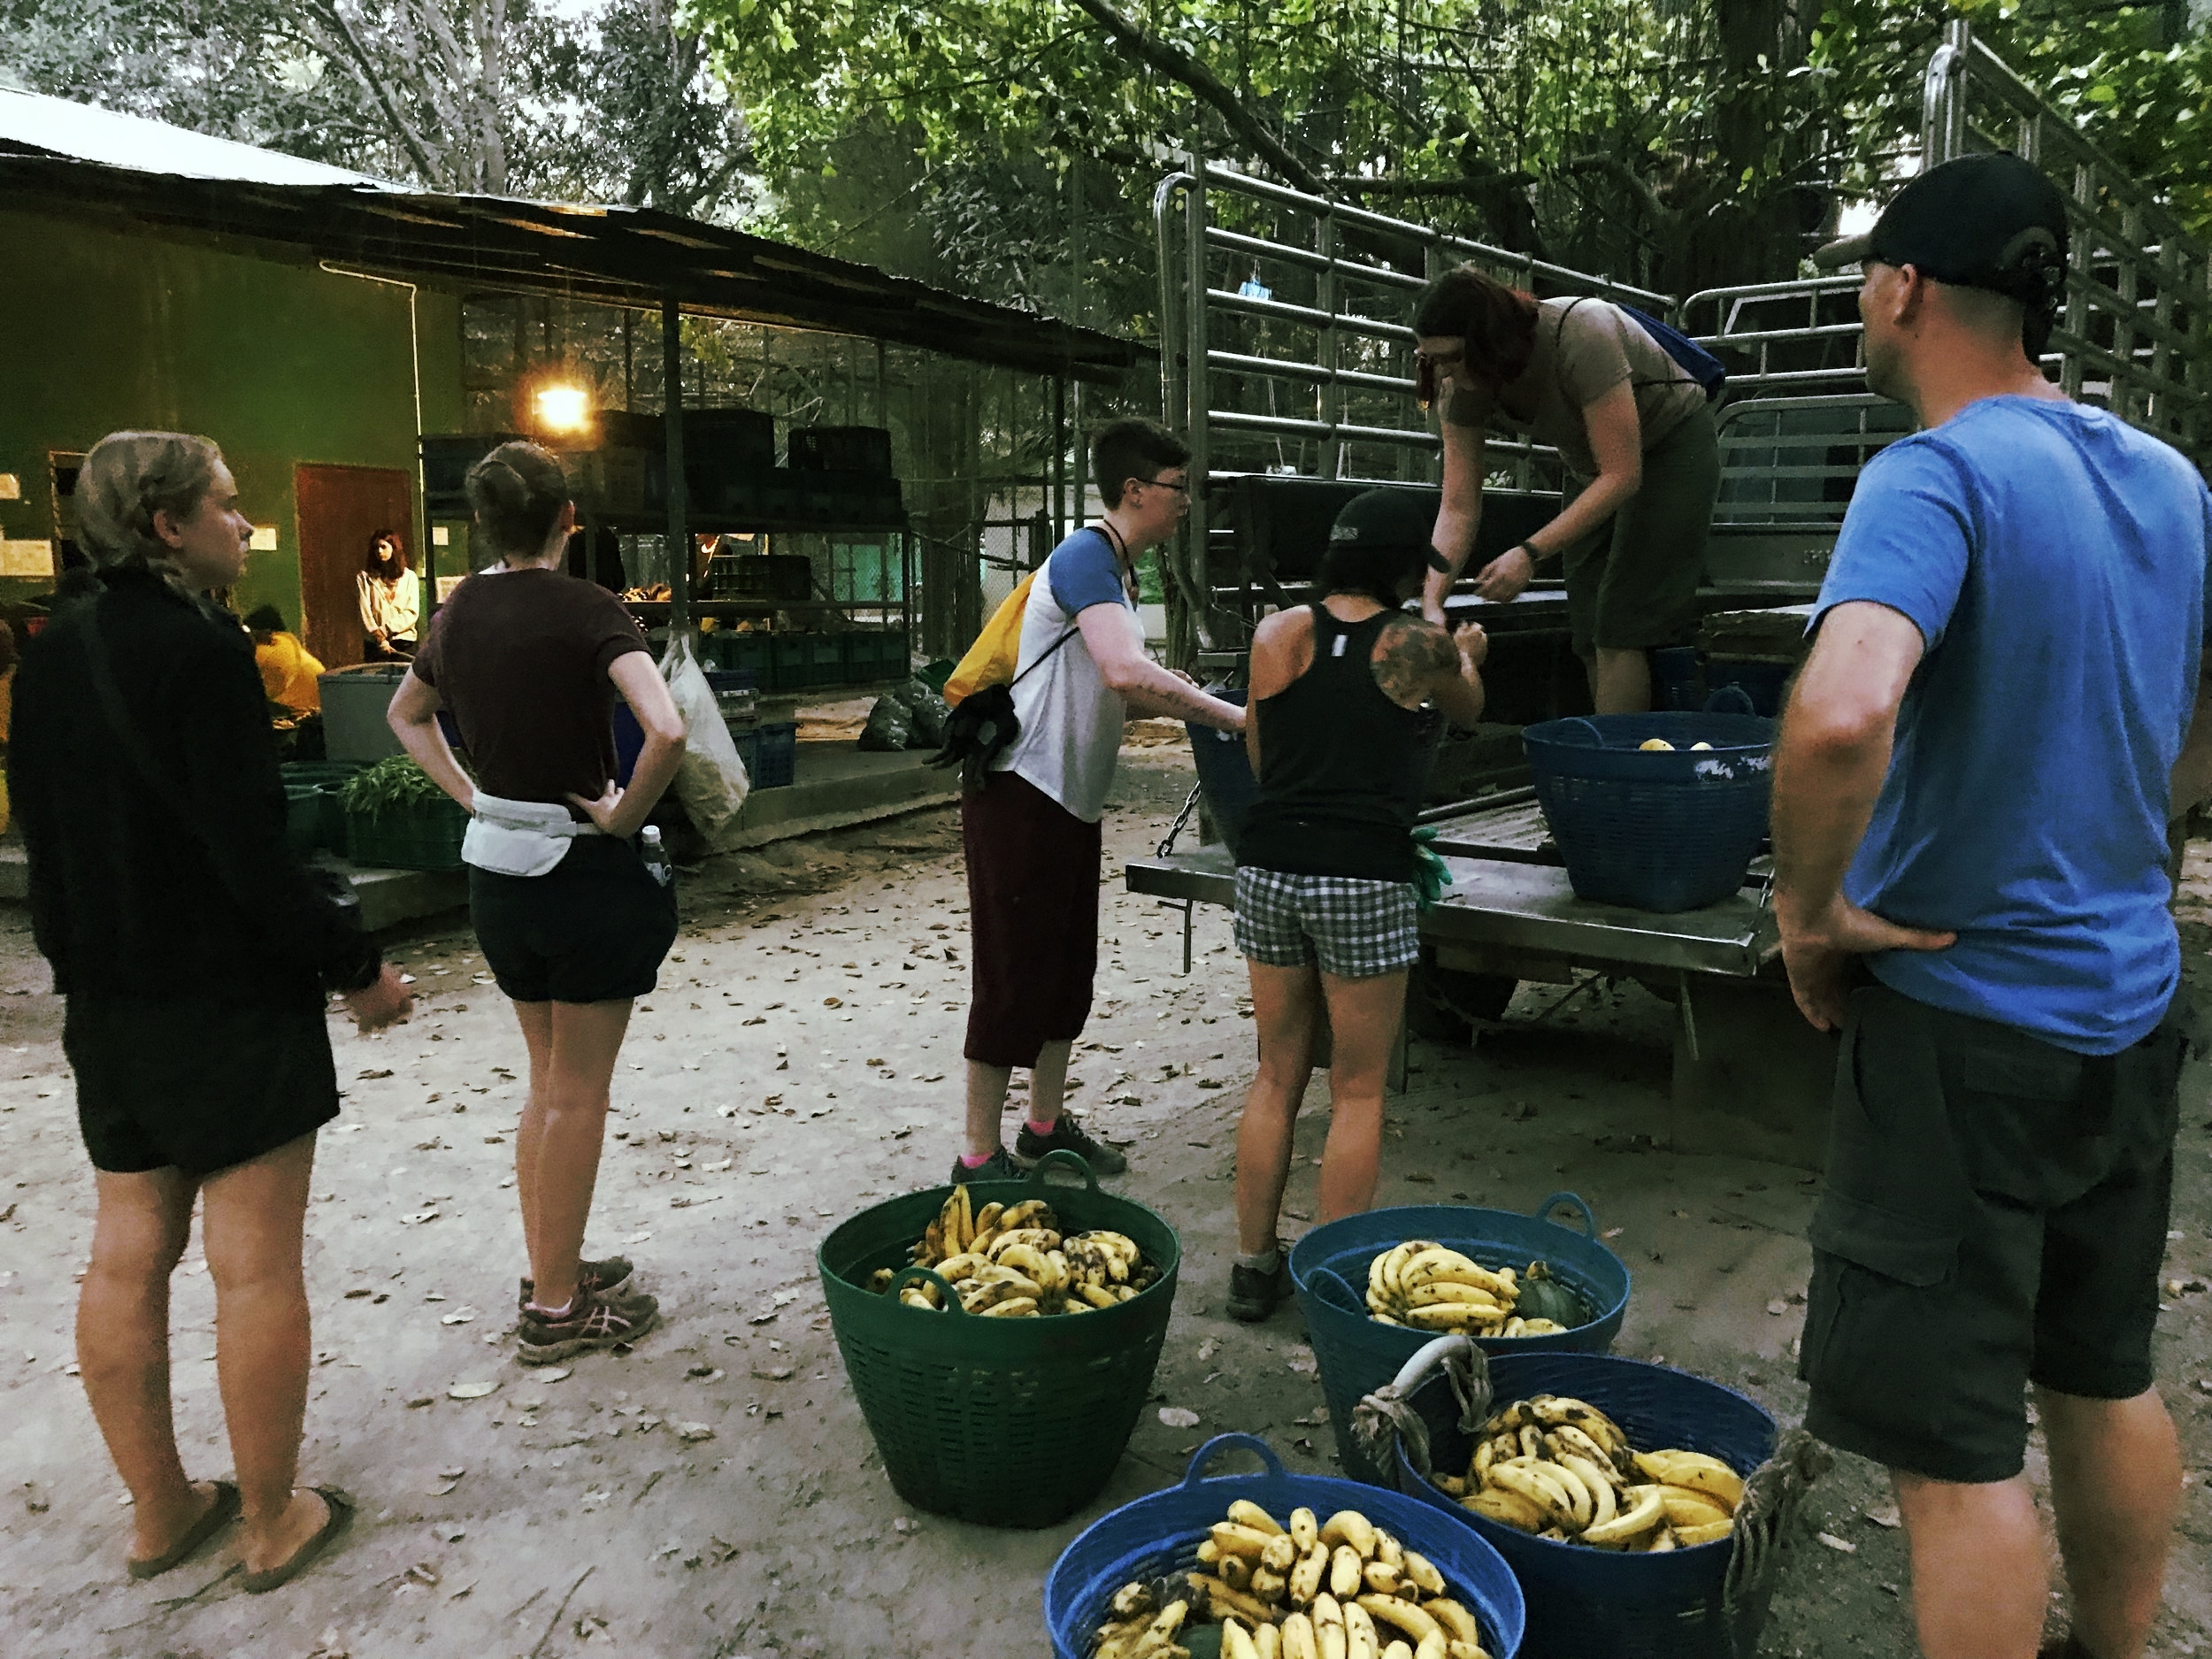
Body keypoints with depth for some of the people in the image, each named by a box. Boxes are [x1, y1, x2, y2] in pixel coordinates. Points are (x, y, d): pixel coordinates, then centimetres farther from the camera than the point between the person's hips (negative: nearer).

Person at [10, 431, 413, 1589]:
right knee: (256, 1269, 3)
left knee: (127, 1257, 15)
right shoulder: (200, 649, -19)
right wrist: (356, 966, -11)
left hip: (108, 1004, 8)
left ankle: (158, 1510, 29)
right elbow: (249, 854, -22)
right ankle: (272, 1525, 17)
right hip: (231, 1003, -8)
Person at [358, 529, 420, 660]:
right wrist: (380, 639, -12)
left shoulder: (409, 576, 10)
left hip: (404, 641, 0)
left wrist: (387, 628, -10)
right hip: (375, 644, 0)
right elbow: (364, 612, 0)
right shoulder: (365, 578, 9)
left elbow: (412, 613, 2)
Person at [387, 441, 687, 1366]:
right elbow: (666, 731, -30)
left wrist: (469, 797, 14)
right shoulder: (584, 610, -15)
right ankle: (557, 1309, 15)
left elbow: (406, 714, 23)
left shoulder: (460, 612, 5)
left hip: (497, 867, 7)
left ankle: (551, 1270, 31)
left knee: (548, 1081, 20)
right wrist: (625, 815, -15)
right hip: (582, 870, -6)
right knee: (578, 1096, 5)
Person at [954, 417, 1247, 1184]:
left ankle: (1046, 1126, 30)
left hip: (1071, 803, 10)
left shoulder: (1118, 571, 15)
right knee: (1013, 976, -4)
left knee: (1067, 968, 16)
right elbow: (1127, 673, -31)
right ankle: (980, 1157, 7)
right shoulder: (1086, 556, -16)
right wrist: (1229, 716, -23)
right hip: (1020, 796, -10)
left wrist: (1204, 709, 8)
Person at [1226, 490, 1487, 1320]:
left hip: (1268, 868, 4)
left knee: (1277, 1076, 16)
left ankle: (1253, 1265, 23)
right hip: (1362, 877, -4)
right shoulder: (1417, 644, -3)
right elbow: (1466, 709, 20)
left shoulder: (1276, 634, 5)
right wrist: (1465, 653, 40)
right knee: (1357, 1091, 9)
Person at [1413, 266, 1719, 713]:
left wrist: (1531, 553, -43)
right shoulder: (1463, 386, -18)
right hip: (1591, 467, 7)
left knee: (1619, 630, -15)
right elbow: (1458, 507, -17)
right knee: (1589, 635, 3)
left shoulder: (1581, 336, -37)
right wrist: (1432, 601, -30)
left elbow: (1623, 476, -36)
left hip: (1673, 445, -6)